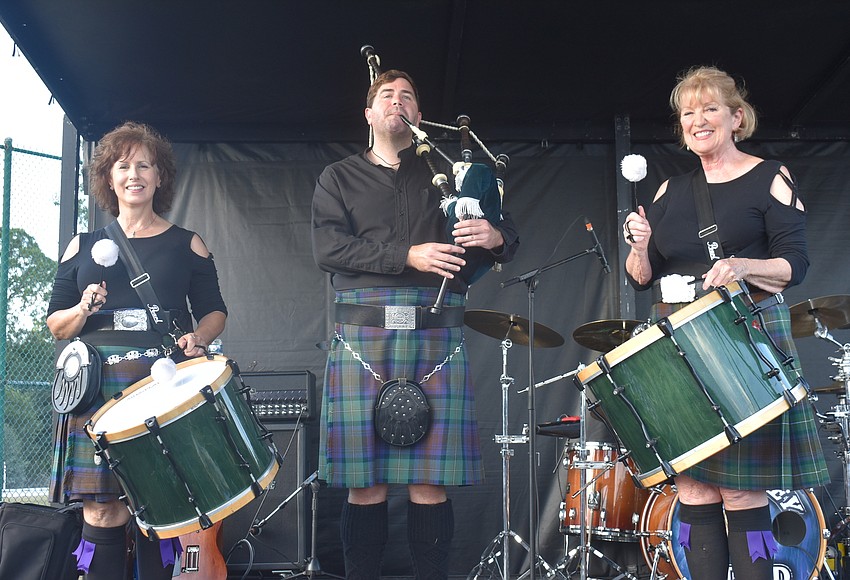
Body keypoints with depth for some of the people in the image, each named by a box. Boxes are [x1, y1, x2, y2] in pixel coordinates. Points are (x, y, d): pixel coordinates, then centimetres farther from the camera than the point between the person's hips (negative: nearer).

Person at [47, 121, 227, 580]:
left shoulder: (186, 244, 13)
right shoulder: (83, 247, 15)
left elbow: (214, 311, 14)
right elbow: (55, 325, 14)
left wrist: (198, 338, -6)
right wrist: (84, 310, -7)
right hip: (98, 384, 1)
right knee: (103, 508, -6)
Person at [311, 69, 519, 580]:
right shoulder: (339, 178, 17)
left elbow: (509, 236, 18)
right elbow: (328, 248, 0)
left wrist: (495, 237, -8)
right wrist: (406, 256, -11)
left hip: (437, 331, 1)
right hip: (364, 328, -1)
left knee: (430, 481, -2)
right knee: (366, 481, -2)